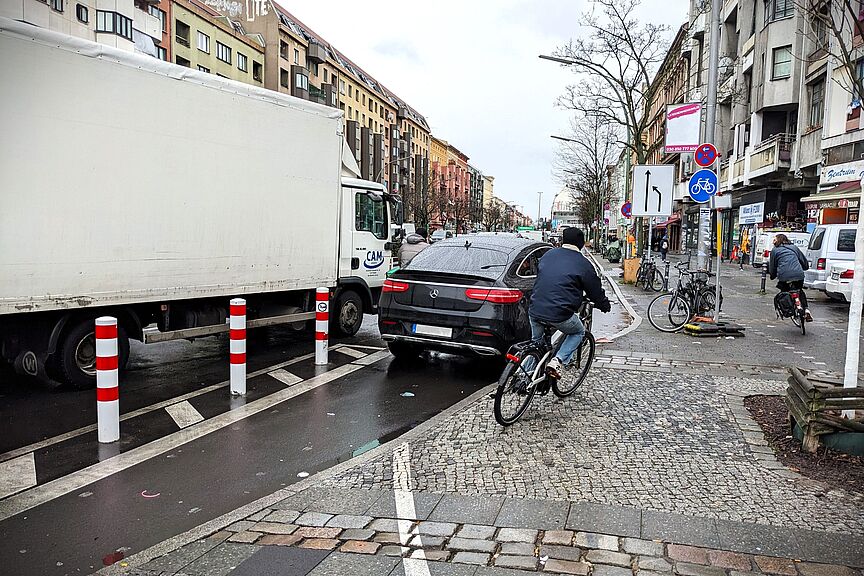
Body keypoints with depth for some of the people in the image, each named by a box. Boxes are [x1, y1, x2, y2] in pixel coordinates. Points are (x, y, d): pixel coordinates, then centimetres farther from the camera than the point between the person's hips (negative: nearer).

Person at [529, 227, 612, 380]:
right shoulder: (583, 264, 0)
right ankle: (558, 362, 4)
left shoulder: (548, 255, 14)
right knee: (578, 333, 24)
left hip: (535, 310, 5)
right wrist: (605, 306, 29)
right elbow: (596, 291, 8)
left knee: (536, 340, 30)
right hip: (559, 314, -4)